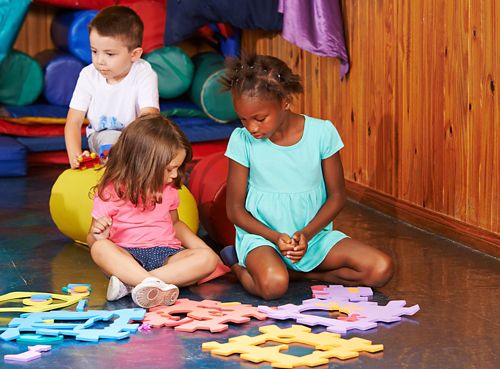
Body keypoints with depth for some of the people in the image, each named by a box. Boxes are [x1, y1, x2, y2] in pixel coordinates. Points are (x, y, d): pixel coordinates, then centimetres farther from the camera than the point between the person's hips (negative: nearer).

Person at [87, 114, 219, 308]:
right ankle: (154, 284, -52)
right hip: (127, 255, -4)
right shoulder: (111, 192, -3)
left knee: (208, 258, -25)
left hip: (166, 255, 4)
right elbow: (92, 239, 3)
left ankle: (131, 283, -36)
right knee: (100, 248, -35)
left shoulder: (167, 189, 11)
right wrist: (98, 235, -22)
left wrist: (203, 248, 14)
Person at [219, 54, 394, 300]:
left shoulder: (321, 132, -7)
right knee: (272, 285, -37)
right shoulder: (242, 140, -8)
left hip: (314, 234, 3)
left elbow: (336, 195, 1)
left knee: (381, 269, -17)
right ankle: (239, 267, -2)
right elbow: (235, 209, -3)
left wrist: (306, 234, -15)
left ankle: (292, 271, -5)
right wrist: (276, 238, -18)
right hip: (262, 236, -3)